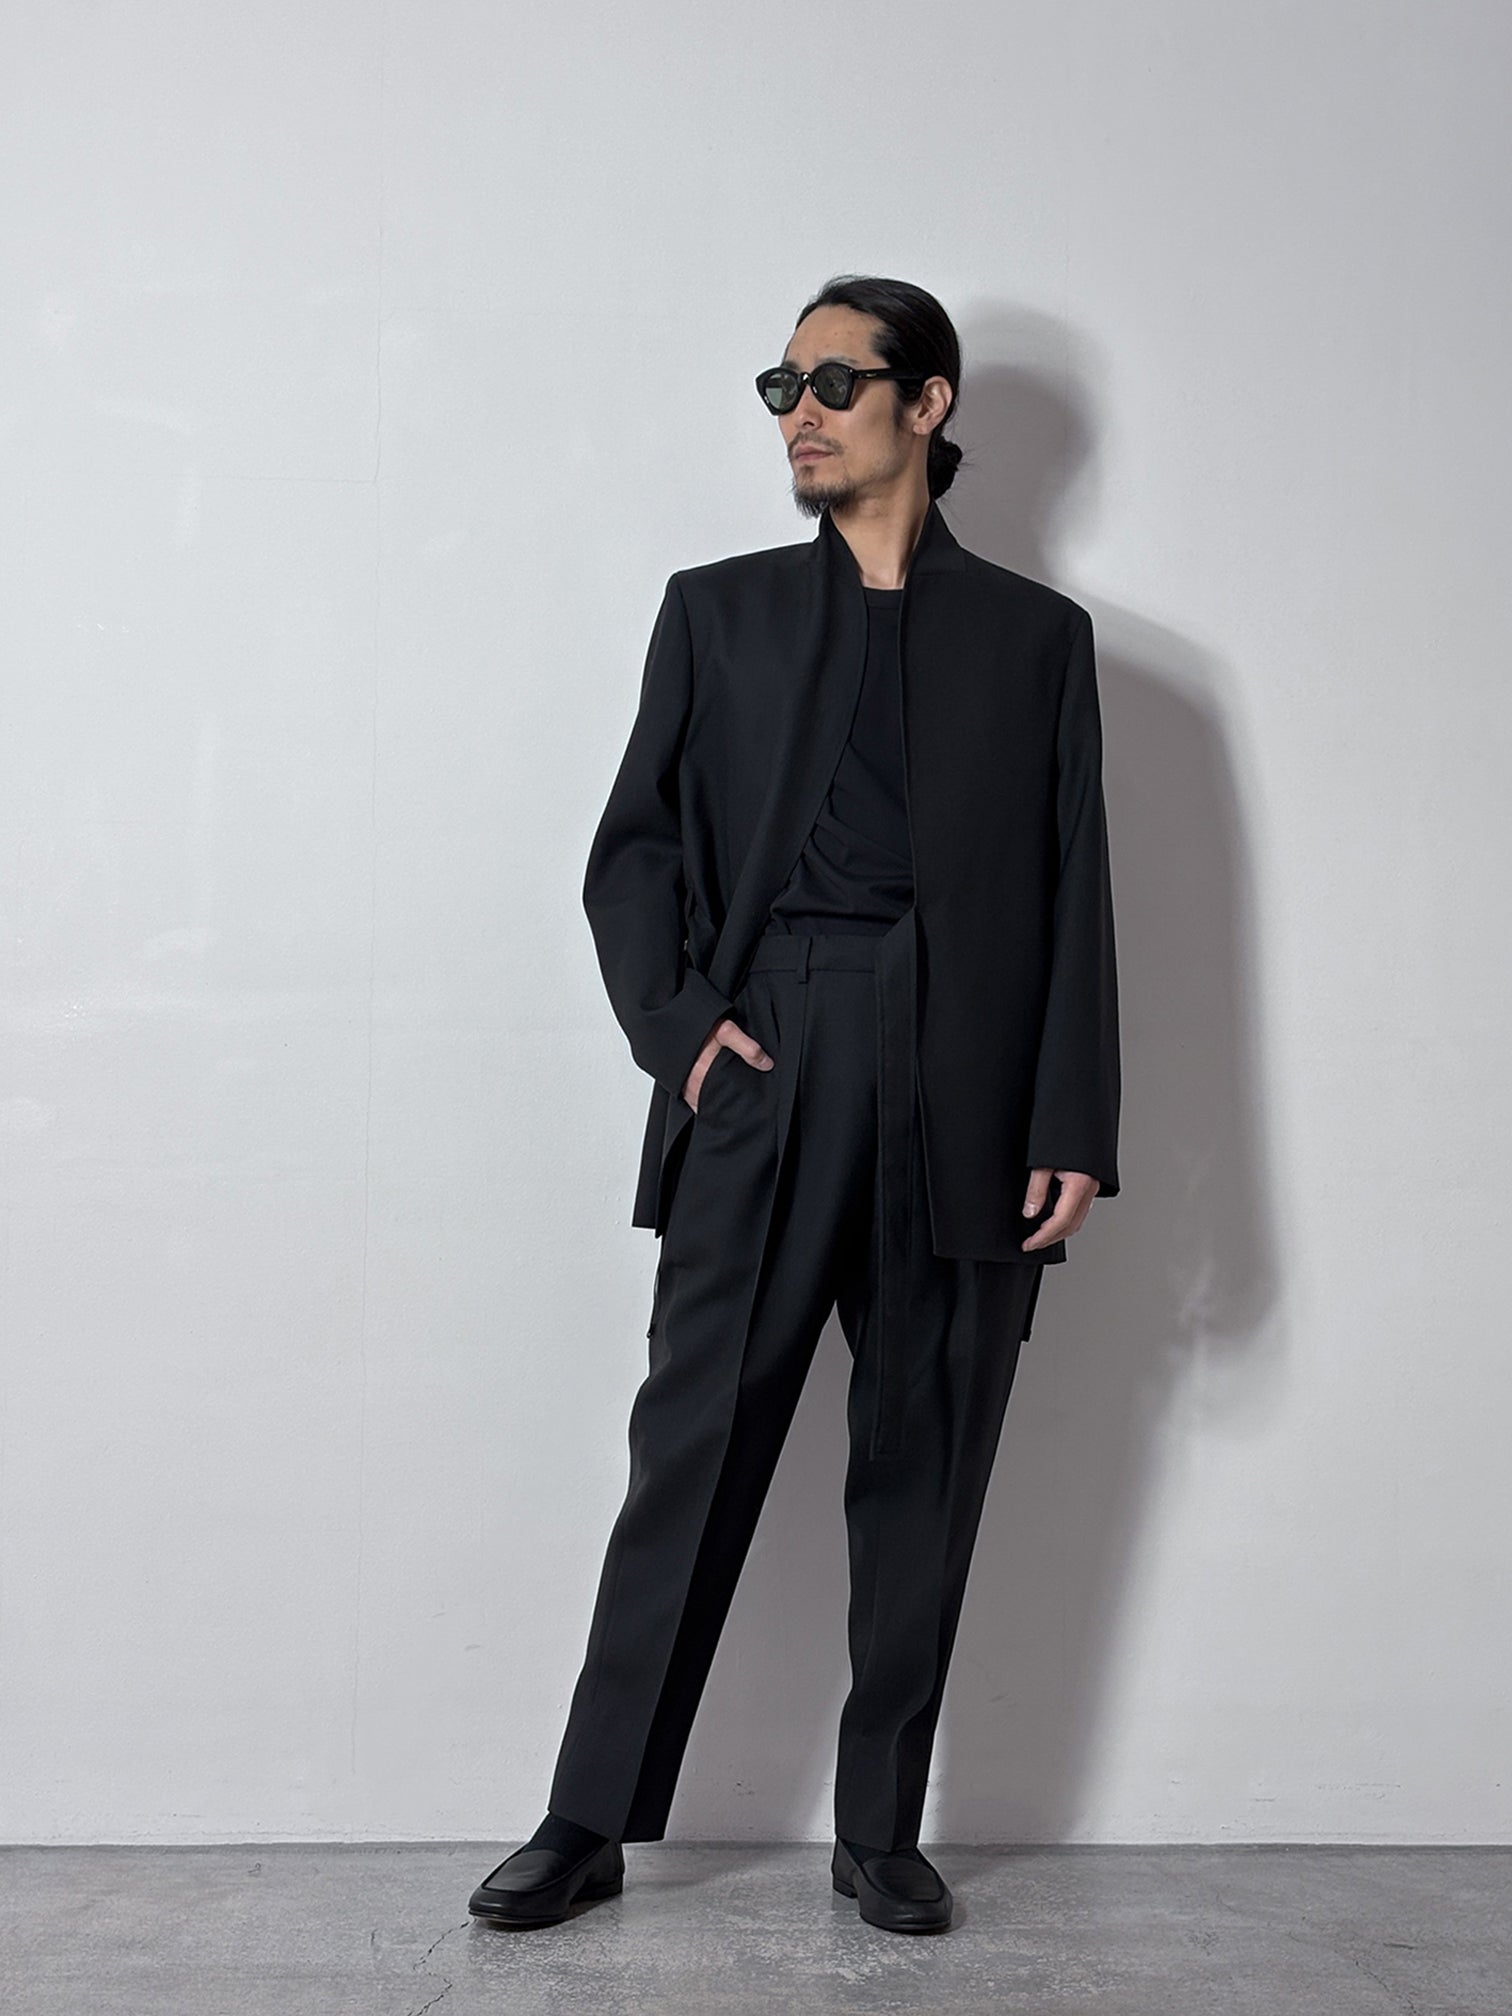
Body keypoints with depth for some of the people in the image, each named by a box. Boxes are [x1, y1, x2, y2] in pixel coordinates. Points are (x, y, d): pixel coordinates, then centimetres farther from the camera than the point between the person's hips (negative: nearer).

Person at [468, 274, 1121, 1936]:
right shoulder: (718, 612, 14)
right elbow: (633, 851, 10)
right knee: (691, 1458, 1)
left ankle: (880, 1833, 20)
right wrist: (676, 1022, -7)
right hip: (762, 1083, 0)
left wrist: (1072, 1132, -2)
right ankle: (590, 1824, 12)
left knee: (921, 1478, 6)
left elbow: (1076, 901, 6)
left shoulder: (1034, 635, 11)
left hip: (964, 1107, 1)